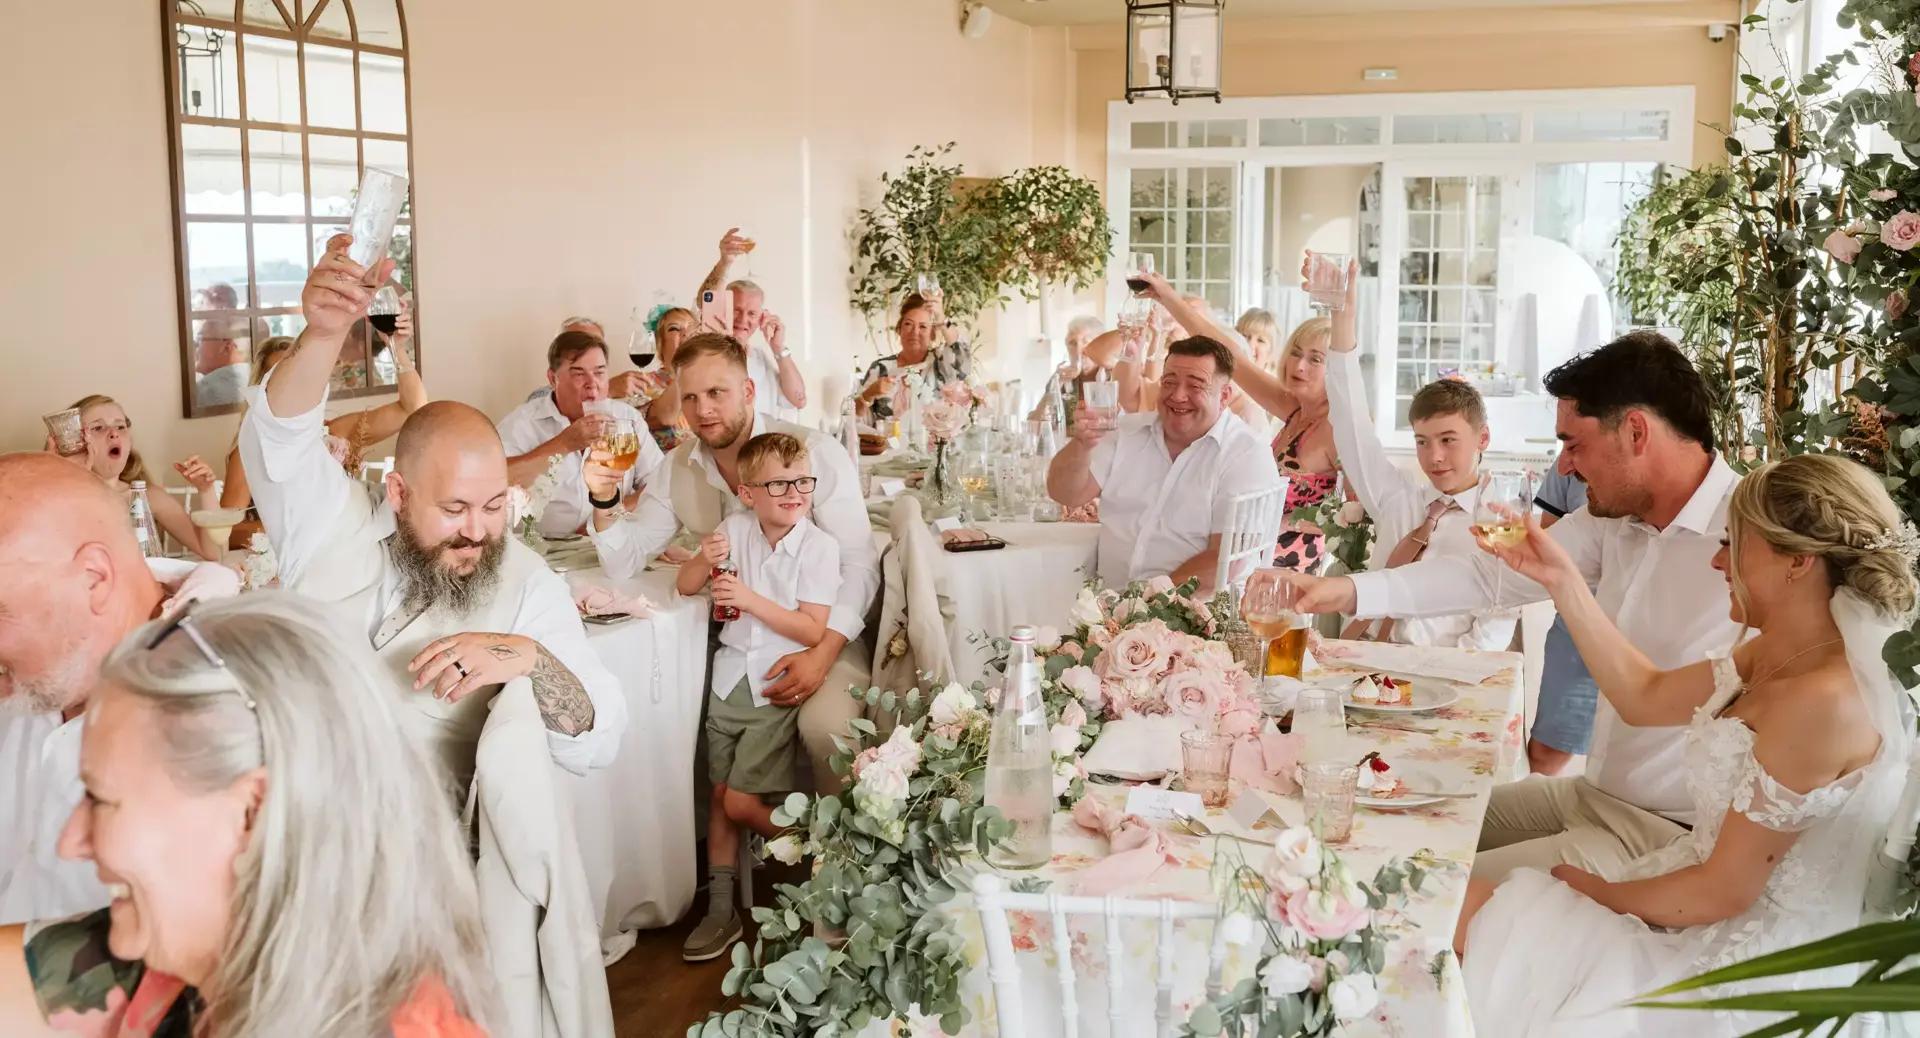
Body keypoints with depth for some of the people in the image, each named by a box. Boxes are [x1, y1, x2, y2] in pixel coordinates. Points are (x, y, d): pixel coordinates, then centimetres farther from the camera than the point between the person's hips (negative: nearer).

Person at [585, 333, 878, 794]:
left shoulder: (815, 452, -13)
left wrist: (823, 654, -27)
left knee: (826, 726, -31)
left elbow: (858, 563, -15)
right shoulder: (677, 468, 3)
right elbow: (625, 562, 4)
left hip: (821, 634, -5)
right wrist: (604, 501, -16)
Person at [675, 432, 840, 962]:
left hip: (777, 686, -5)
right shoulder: (736, 529, 2)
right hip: (732, 677, 5)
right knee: (720, 795, 8)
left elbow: (812, 630, -15)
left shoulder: (819, 546, -11)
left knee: (742, 802, -8)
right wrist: (705, 559, -15)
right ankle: (720, 909, 19)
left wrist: (751, 600, -22)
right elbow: (685, 586, 7)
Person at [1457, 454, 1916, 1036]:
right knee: (1469, 907, 6)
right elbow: (1644, 697, 12)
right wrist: (1562, 580, 7)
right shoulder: (1776, 654, 2)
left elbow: (1724, 891, -23)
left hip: (1751, 965, -9)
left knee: (1467, 919, -6)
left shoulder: (1821, 700, -28)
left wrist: (1604, 895, -6)